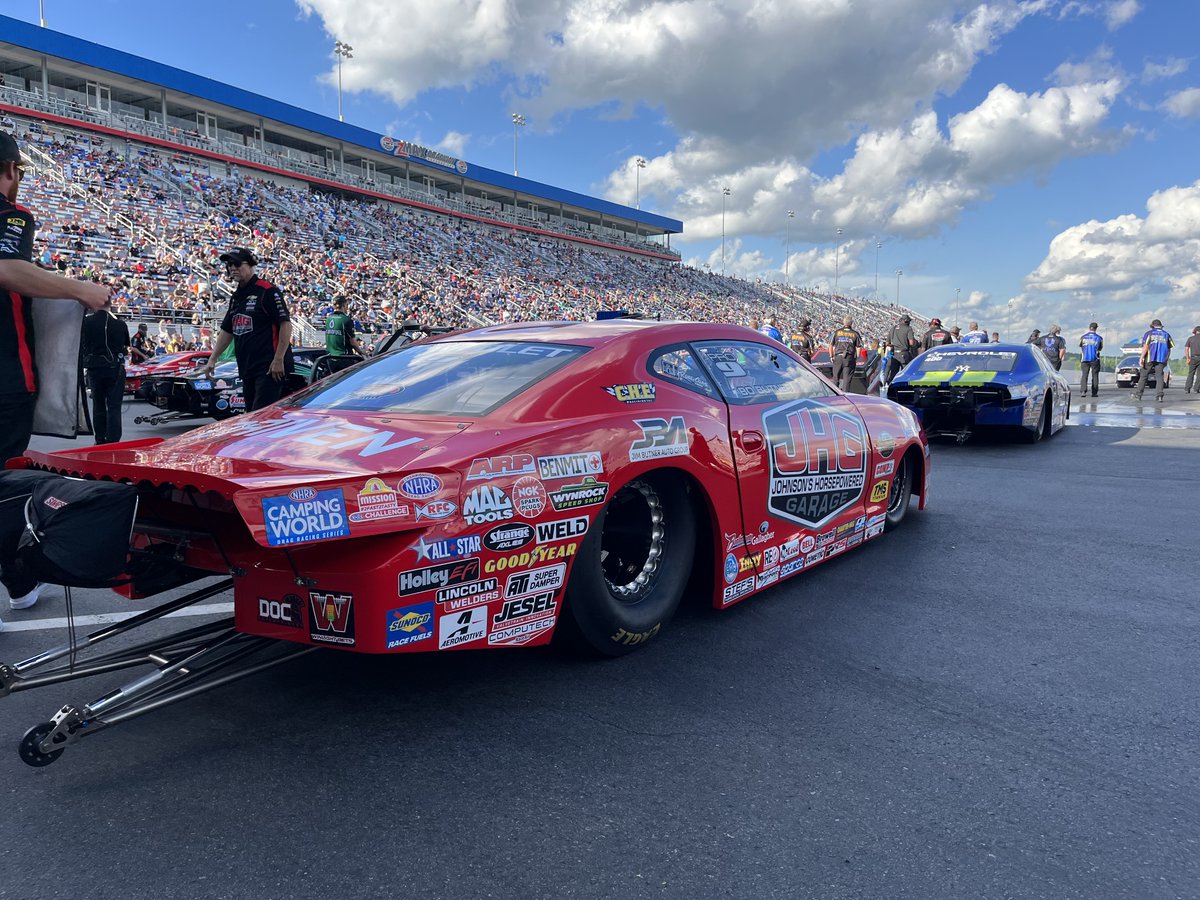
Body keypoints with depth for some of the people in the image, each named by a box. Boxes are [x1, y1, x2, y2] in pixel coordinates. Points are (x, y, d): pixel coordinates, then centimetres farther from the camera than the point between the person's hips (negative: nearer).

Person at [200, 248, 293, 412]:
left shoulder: (267, 291, -7)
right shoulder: (236, 297, 19)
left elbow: (285, 324, -14)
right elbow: (227, 331, 25)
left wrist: (278, 359, -19)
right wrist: (212, 360, 20)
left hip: (269, 368, -9)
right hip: (247, 368, 9)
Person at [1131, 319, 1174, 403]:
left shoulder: (1149, 333, 2)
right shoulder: (1166, 334, 13)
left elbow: (1145, 346, -9)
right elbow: (1169, 348, 10)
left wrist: (1141, 358, -11)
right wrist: (1166, 359, 19)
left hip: (1150, 359, -2)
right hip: (1161, 359, 2)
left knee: (1143, 377, 6)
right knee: (1160, 377, 1)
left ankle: (1138, 395, 10)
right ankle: (1158, 396, -10)